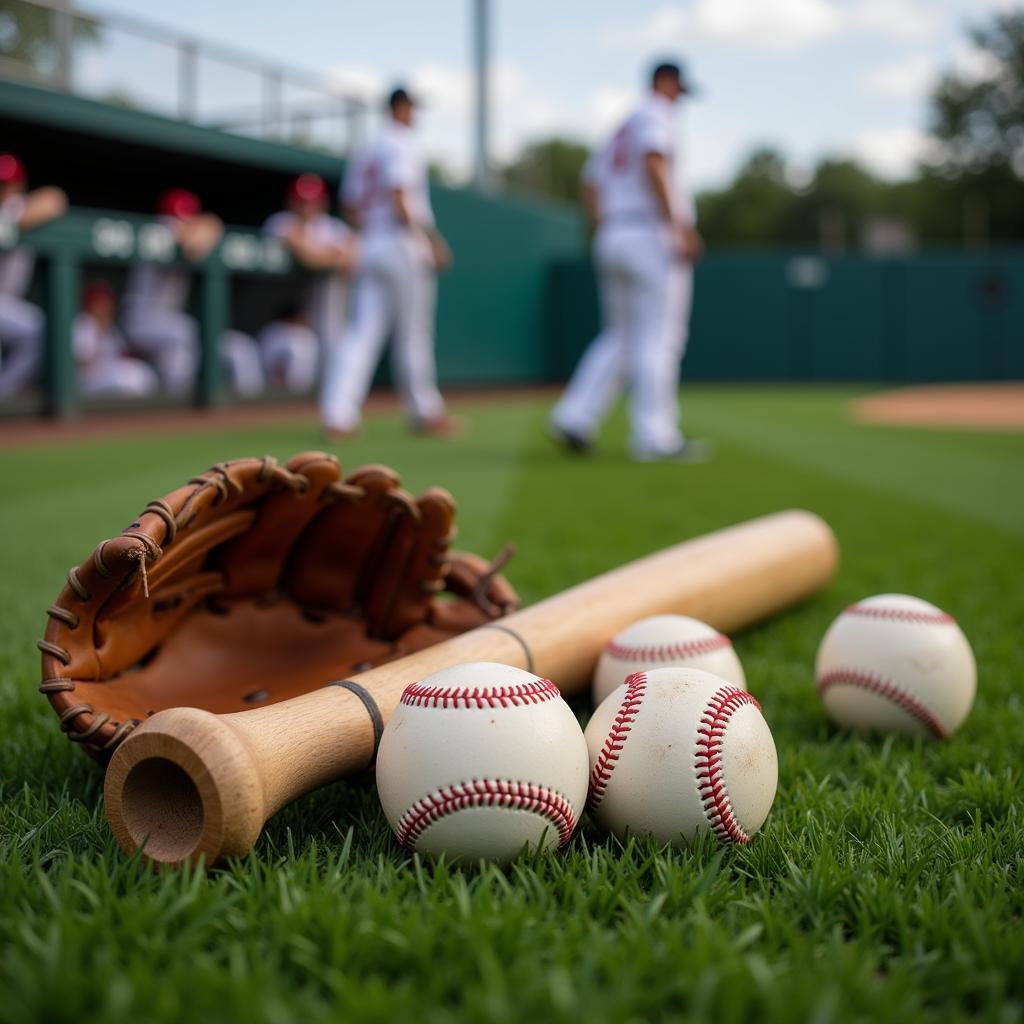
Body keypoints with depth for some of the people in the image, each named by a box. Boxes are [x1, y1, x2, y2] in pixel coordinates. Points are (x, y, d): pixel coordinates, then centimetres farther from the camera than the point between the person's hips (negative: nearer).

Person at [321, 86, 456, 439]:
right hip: (403, 247, -7)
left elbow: (350, 208, 18)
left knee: (362, 331, 0)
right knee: (413, 334, 3)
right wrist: (431, 240, -18)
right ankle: (424, 413, 14)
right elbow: (399, 201, -19)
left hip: (369, 247, 7)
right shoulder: (400, 148, -8)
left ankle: (337, 413, -12)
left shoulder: (365, 152, 17)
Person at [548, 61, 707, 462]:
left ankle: (575, 418, 3)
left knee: (622, 337, 13)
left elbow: (590, 186, 23)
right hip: (652, 237, -8)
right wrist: (678, 227, -23)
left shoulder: (621, 129, 24)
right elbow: (653, 163, -20)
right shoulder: (655, 115, -2)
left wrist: (607, 230, 19)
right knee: (659, 338, -7)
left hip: (612, 238, 8)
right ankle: (654, 437, -8)